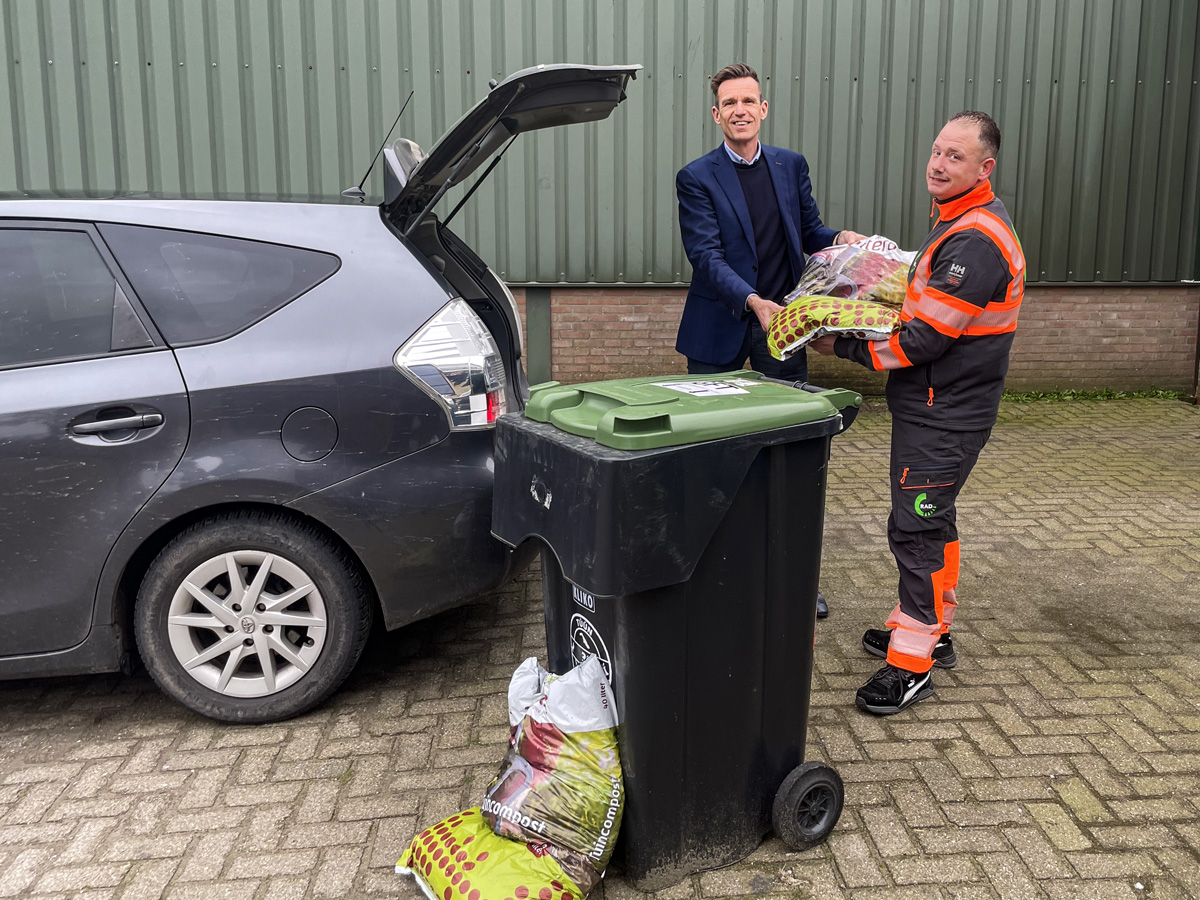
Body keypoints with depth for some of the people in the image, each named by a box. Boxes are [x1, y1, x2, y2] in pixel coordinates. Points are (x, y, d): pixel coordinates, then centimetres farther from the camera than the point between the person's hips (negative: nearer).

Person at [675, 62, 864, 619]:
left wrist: (839, 238, -7)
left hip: (780, 323, 3)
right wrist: (753, 302, -29)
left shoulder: (791, 166, 8)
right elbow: (706, 256, -16)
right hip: (719, 327, -3)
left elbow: (809, 229, 16)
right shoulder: (697, 178, -6)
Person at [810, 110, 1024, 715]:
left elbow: (922, 341, -23)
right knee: (929, 521, 19)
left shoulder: (975, 242, -21)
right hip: (936, 408, 11)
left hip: (942, 416, -11)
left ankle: (913, 661, 5)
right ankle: (932, 629, 34)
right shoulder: (963, 225, 14)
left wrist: (842, 346, -13)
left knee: (917, 528, -5)